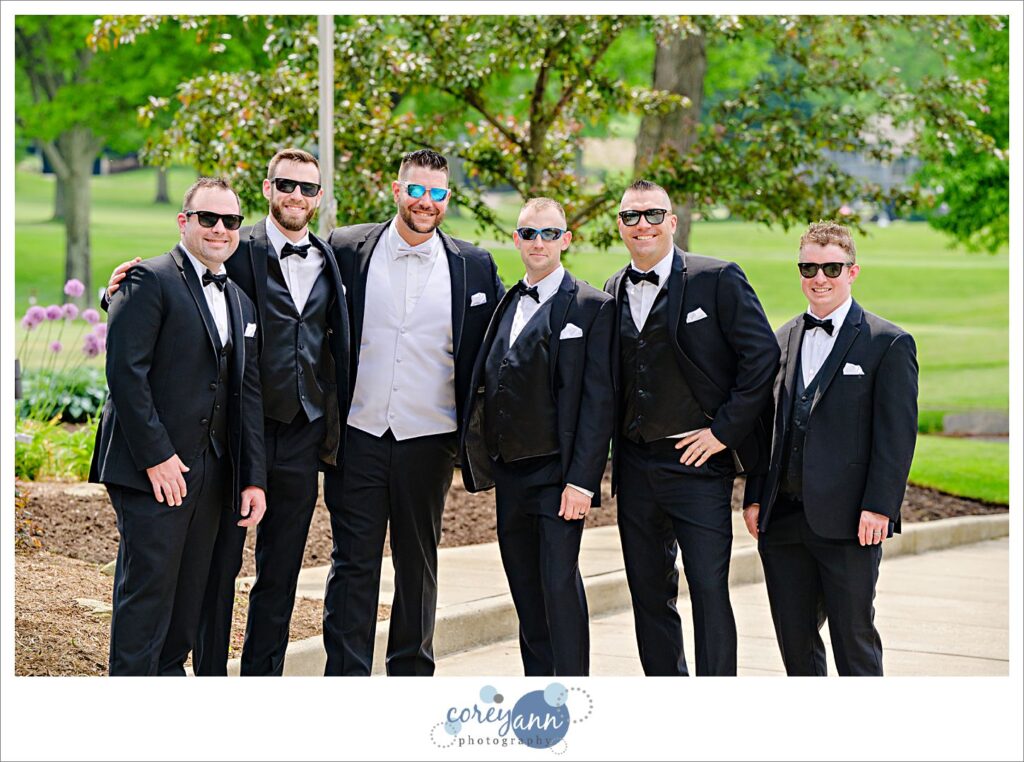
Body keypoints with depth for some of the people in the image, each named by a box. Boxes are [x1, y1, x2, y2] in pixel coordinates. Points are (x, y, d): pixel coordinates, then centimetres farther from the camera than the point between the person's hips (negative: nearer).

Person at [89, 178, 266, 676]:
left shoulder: (240, 302, 18)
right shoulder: (149, 281, -6)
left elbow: (248, 393, 16)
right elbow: (125, 370, -14)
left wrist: (254, 479, 9)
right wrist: (156, 456, -17)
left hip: (210, 473, 7)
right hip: (153, 469, -7)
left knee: (189, 597, 10)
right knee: (147, 589, -6)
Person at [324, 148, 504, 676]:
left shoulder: (474, 268, 3)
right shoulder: (347, 251, 0)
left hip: (428, 440, 1)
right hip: (358, 435, -1)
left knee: (419, 566, 11)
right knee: (352, 563, 0)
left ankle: (411, 675, 22)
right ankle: (346, 682, 5)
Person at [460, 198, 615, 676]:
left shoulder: (592, 307, -4)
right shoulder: (506, 305, 15)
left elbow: (598, 400, -9)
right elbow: (487, 388, 16)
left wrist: (581, 480, -16)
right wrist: (485, 464, 6)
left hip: (558, 475, -6)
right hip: (509, 475, 6)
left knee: (559, 584, -11)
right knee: (526, 593, 10)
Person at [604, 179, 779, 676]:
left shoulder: (718, 280, -6)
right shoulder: (614, 291, 10)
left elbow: (762, 355, -10)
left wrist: (725, 431, -11)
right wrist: (613, 452, 7)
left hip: (697, 463, -6)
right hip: (634, 466, 6)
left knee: (709, 590, -7)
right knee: (648, 592, 10)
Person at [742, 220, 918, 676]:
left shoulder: (889, 343, -2)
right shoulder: (782, 340, 15)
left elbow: (897, 434, -7)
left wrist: (878, 507, -15)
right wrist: (755, 497, 10)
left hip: (847, 521, -5)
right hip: (782, 519, 5)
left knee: (854, 641, 0)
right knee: (794, 640, 10)